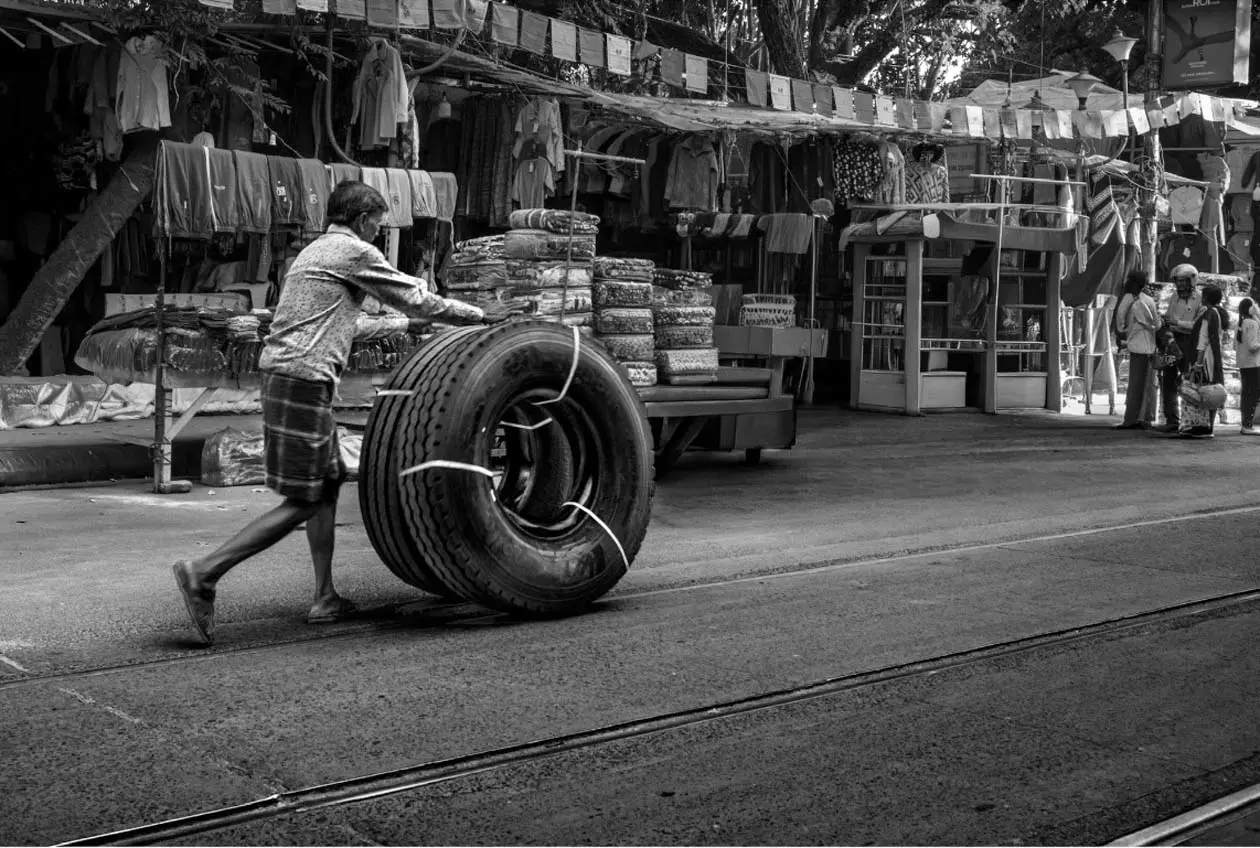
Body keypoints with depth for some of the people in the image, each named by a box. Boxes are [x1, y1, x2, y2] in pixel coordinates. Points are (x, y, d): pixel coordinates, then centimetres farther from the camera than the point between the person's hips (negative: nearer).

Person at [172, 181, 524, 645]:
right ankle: (205, 572, -12)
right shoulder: (354, 252, -3)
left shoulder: (313, 252, 23)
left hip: (277, 373, 10)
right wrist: (482, 316, 11)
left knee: (328, 482, 14)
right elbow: (419, 301, 0)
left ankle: (325, 598, 17)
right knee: (301, 502, -7)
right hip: (305, 380, -10)